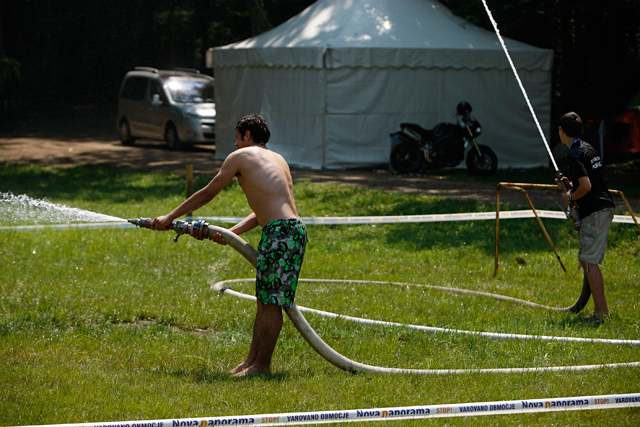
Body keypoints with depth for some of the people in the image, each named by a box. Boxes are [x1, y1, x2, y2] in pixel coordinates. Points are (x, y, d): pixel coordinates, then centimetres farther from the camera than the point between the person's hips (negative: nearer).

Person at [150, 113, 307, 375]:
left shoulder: (240, 157, 5)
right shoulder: (277, 160, 27)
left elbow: (206, 195, 10)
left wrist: (170, 217, 18)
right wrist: (231, 233, 20)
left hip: (281, 233, -9)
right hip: (291, 229, 9)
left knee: (272, 301, -4)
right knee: (264, 299, 13)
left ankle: (262, 364, -1)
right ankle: (253, 359, 17)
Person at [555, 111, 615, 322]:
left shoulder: (575, 154, -14)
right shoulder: (588, 148, 16)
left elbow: (586, 186, -23)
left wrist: (571, 197, -7)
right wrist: (570, 185, 21)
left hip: (594, 212, -10)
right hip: (605, 207, 10)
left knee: (590, 261, -9)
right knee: (585, 259, 15)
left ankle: (601, 314, -12)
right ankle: (602, 310, 16)